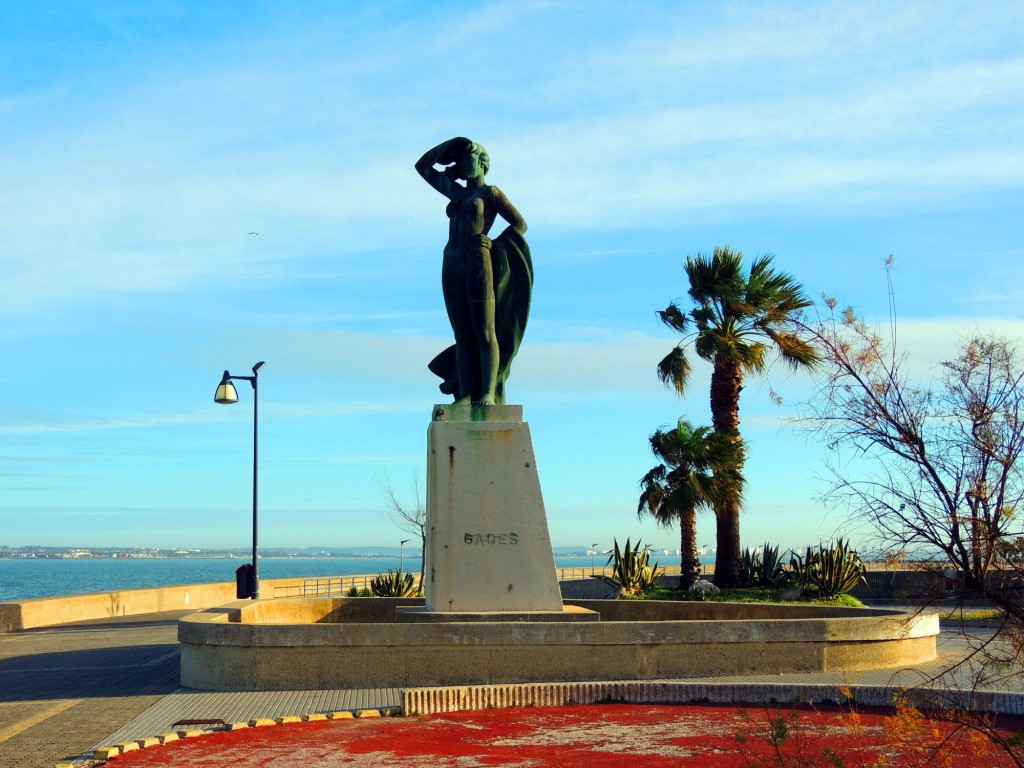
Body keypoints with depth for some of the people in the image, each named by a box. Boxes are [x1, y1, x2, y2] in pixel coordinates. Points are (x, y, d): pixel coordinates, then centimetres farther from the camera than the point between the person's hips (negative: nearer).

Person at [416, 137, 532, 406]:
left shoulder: (491, 193, 7)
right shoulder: (457, 192, 23)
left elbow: (520, 224, 1)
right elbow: (423, 166, 30)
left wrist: (491, 248, -6)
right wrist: (450, 144, 21)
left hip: (478, 264, -6)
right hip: (451, 266, 6)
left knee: (485, 332, -10)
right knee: (462, 335, 0)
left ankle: (488, 394, -15)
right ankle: (465, 396, -3)